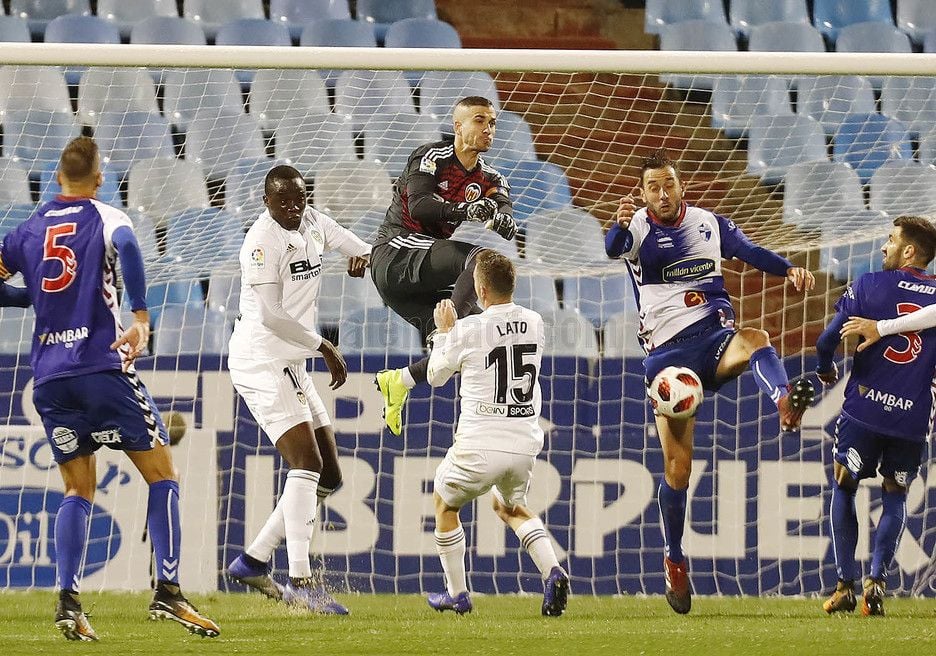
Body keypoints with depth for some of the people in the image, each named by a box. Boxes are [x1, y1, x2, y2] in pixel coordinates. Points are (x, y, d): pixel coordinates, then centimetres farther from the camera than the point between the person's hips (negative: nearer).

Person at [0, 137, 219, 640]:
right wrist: (141, 319, -26)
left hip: (48, 379, 5)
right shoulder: (105, 218, 0)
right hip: (102, 368, -4)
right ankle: (167, 590, -9)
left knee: (78, 491, 12)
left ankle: (67, 600, -5)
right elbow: (126, 245, -22)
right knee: (162, 472, 4)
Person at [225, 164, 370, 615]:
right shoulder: (263, 242, -16)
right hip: (261, 361, -10)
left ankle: (253, 561, 13)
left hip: (289, 365, 10)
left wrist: (364, 255, -3)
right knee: (307, 463, -21)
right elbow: (272, 315, -19)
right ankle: (300, 580, -26)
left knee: (329, 476, 10)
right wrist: (324, 347, -13)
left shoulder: (314, 224, 8)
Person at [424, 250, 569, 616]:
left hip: (480, 446, -5)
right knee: (510, 507, 30)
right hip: (525, 444, 5)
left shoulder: (467, 331, -11)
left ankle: (457, 594, 26)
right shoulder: (534, 324, 2)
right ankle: (552, 571, 4)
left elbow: (436, 376, 6)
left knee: (445, 504, 23)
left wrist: (444, 331, 19)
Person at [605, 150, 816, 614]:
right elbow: (613, 248, -21)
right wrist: (621, 226, -46)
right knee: (677, 465, -5)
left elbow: (751, 252, 7)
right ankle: (674, 561, 12)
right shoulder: (637, 228, 0)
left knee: (755, 341, -36)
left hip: (714, 336, 2)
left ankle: (785, 402, -64)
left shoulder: (709, 224, 12)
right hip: (667, 350, -2)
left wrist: (789, 269, -14)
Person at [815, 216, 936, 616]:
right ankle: (876, 579, -2)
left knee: (843, 489, 14)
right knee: (895, 497, 16)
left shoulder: (870, 286, -4)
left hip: (865, 407, -2)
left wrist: (825, 369, 15)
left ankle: (845, 585, 7)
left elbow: (828, 338, -5)